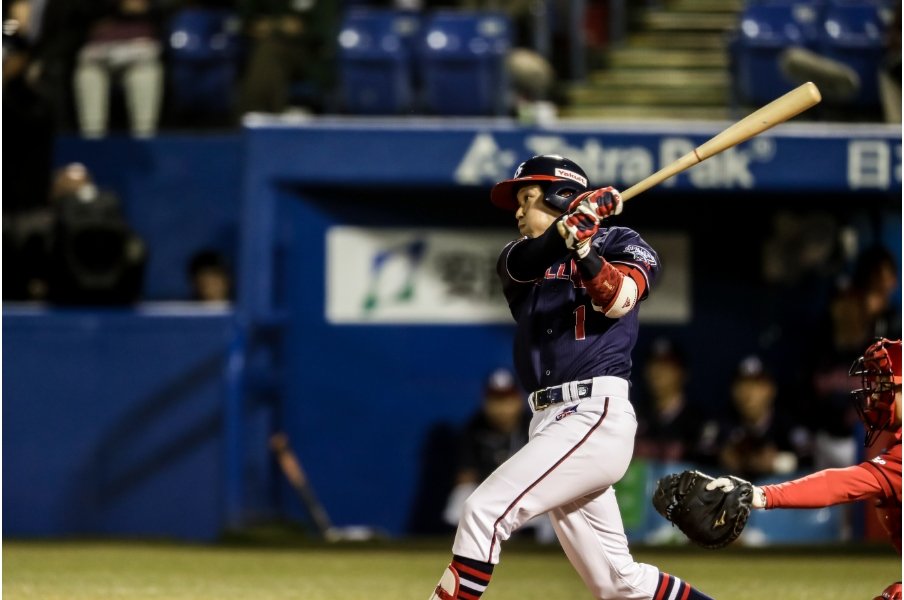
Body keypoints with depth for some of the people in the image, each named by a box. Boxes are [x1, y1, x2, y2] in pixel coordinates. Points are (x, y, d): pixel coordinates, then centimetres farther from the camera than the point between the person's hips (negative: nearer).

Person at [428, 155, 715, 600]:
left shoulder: (620, 245, 5)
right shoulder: (520, 256, 18)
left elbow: (616, 302, -15)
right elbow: (524, 263, -7)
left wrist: (583, 245, -30)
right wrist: (568, 227, -26)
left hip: (595, 416, -7)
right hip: (549, 421, 7)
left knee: (485, 511, -19)